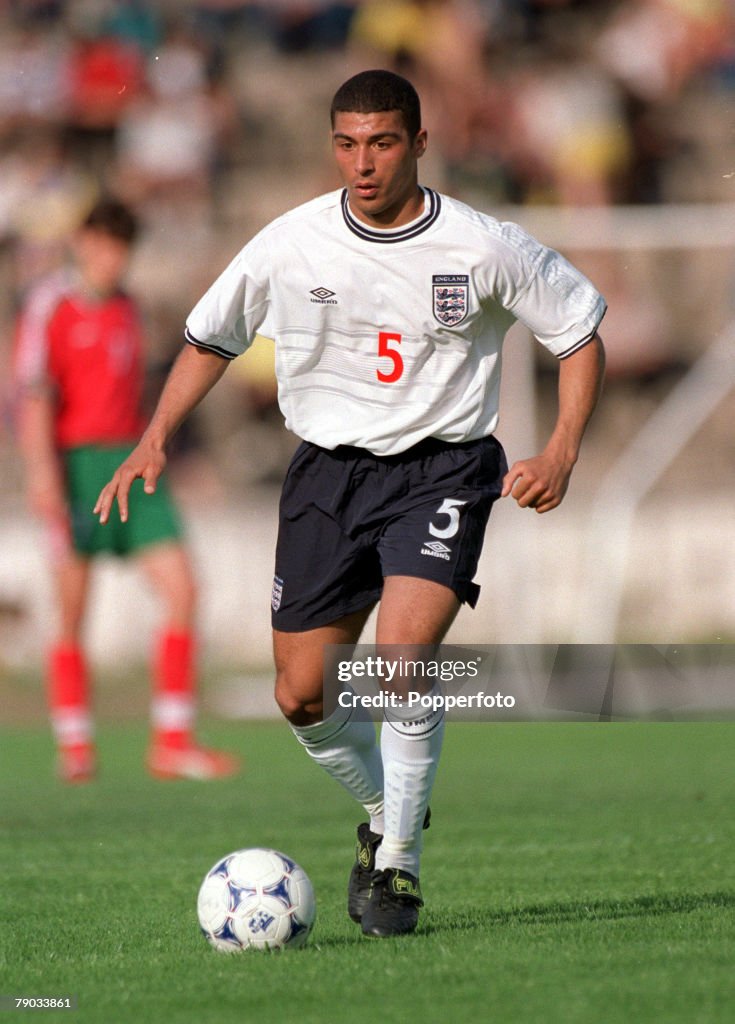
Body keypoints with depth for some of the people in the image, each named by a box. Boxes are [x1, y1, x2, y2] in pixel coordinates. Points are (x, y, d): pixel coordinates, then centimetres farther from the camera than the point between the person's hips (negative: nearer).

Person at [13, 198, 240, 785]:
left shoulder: (127, 309, 18)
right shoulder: (51, 304, -1)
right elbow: (32, 390, -10)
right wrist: (42, 469, -19)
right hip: (76, 459, -6)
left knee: (182, 593, -7)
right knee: (73, 615, -2)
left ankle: (172, 744, -5)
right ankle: (75, 747, 8)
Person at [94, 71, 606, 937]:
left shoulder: (485, 248, -9)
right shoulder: (290, 245, -5)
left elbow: (581, 336, 3)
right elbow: (210, 339, 11)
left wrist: (561, 455, -9)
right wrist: (155, 439, -2)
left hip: (442, 468, -3)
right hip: (327, 470, 3)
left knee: (403, 652, -26)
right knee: (303, 696, 1)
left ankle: (398, 864, -10)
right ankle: (384, 815, 32)